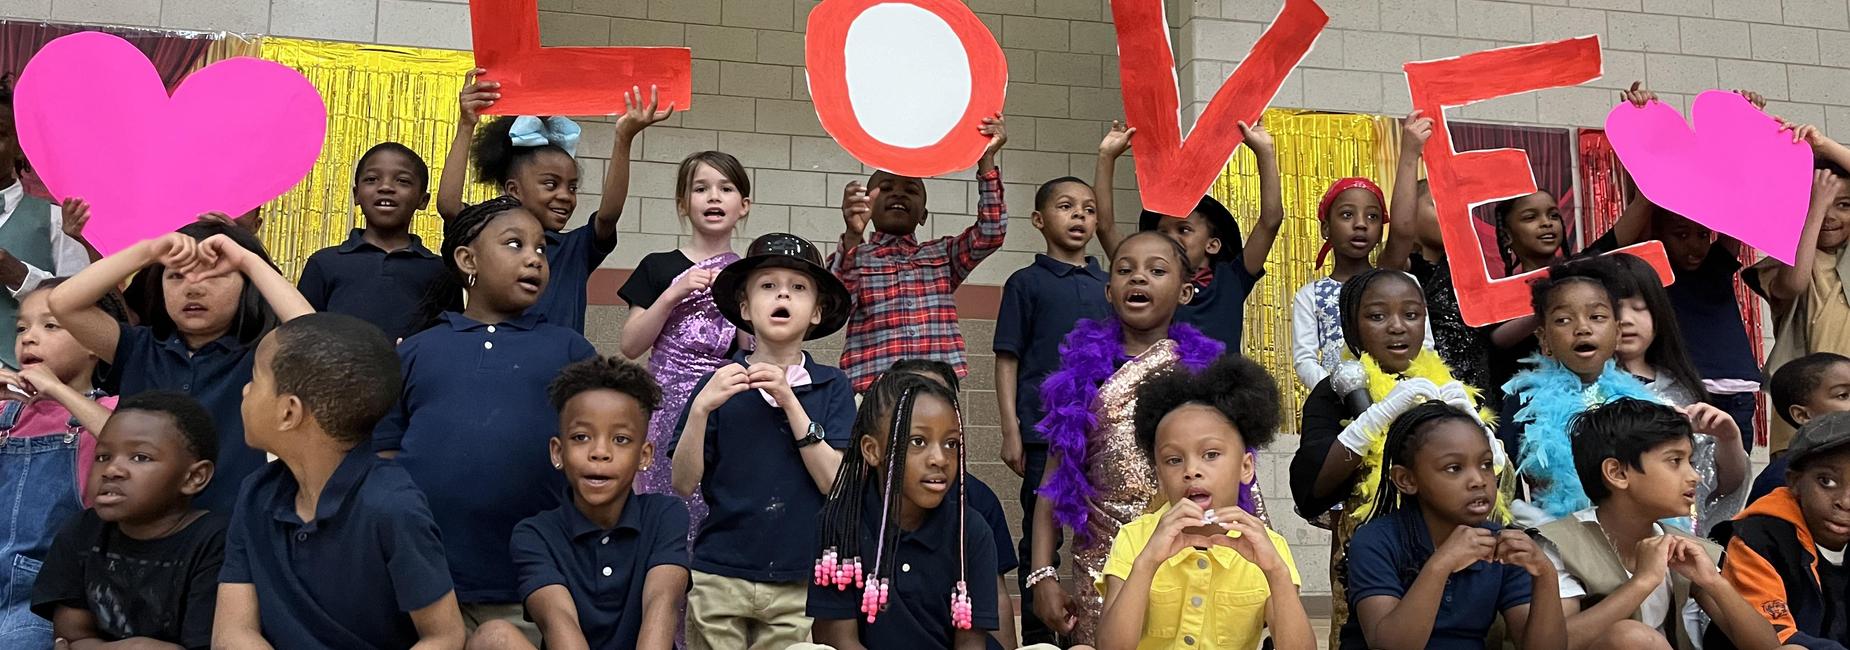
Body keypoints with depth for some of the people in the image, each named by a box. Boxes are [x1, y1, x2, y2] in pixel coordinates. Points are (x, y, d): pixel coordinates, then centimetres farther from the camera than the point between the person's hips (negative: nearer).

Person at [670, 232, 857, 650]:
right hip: (719, 580, 0)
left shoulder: (833, 387, 0)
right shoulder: (720, 383, 1)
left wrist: (790, 401, -16)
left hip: (799, 583, 0)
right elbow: (682, 484, -2)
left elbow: (835, 483, -9)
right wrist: (701, 408, -17)